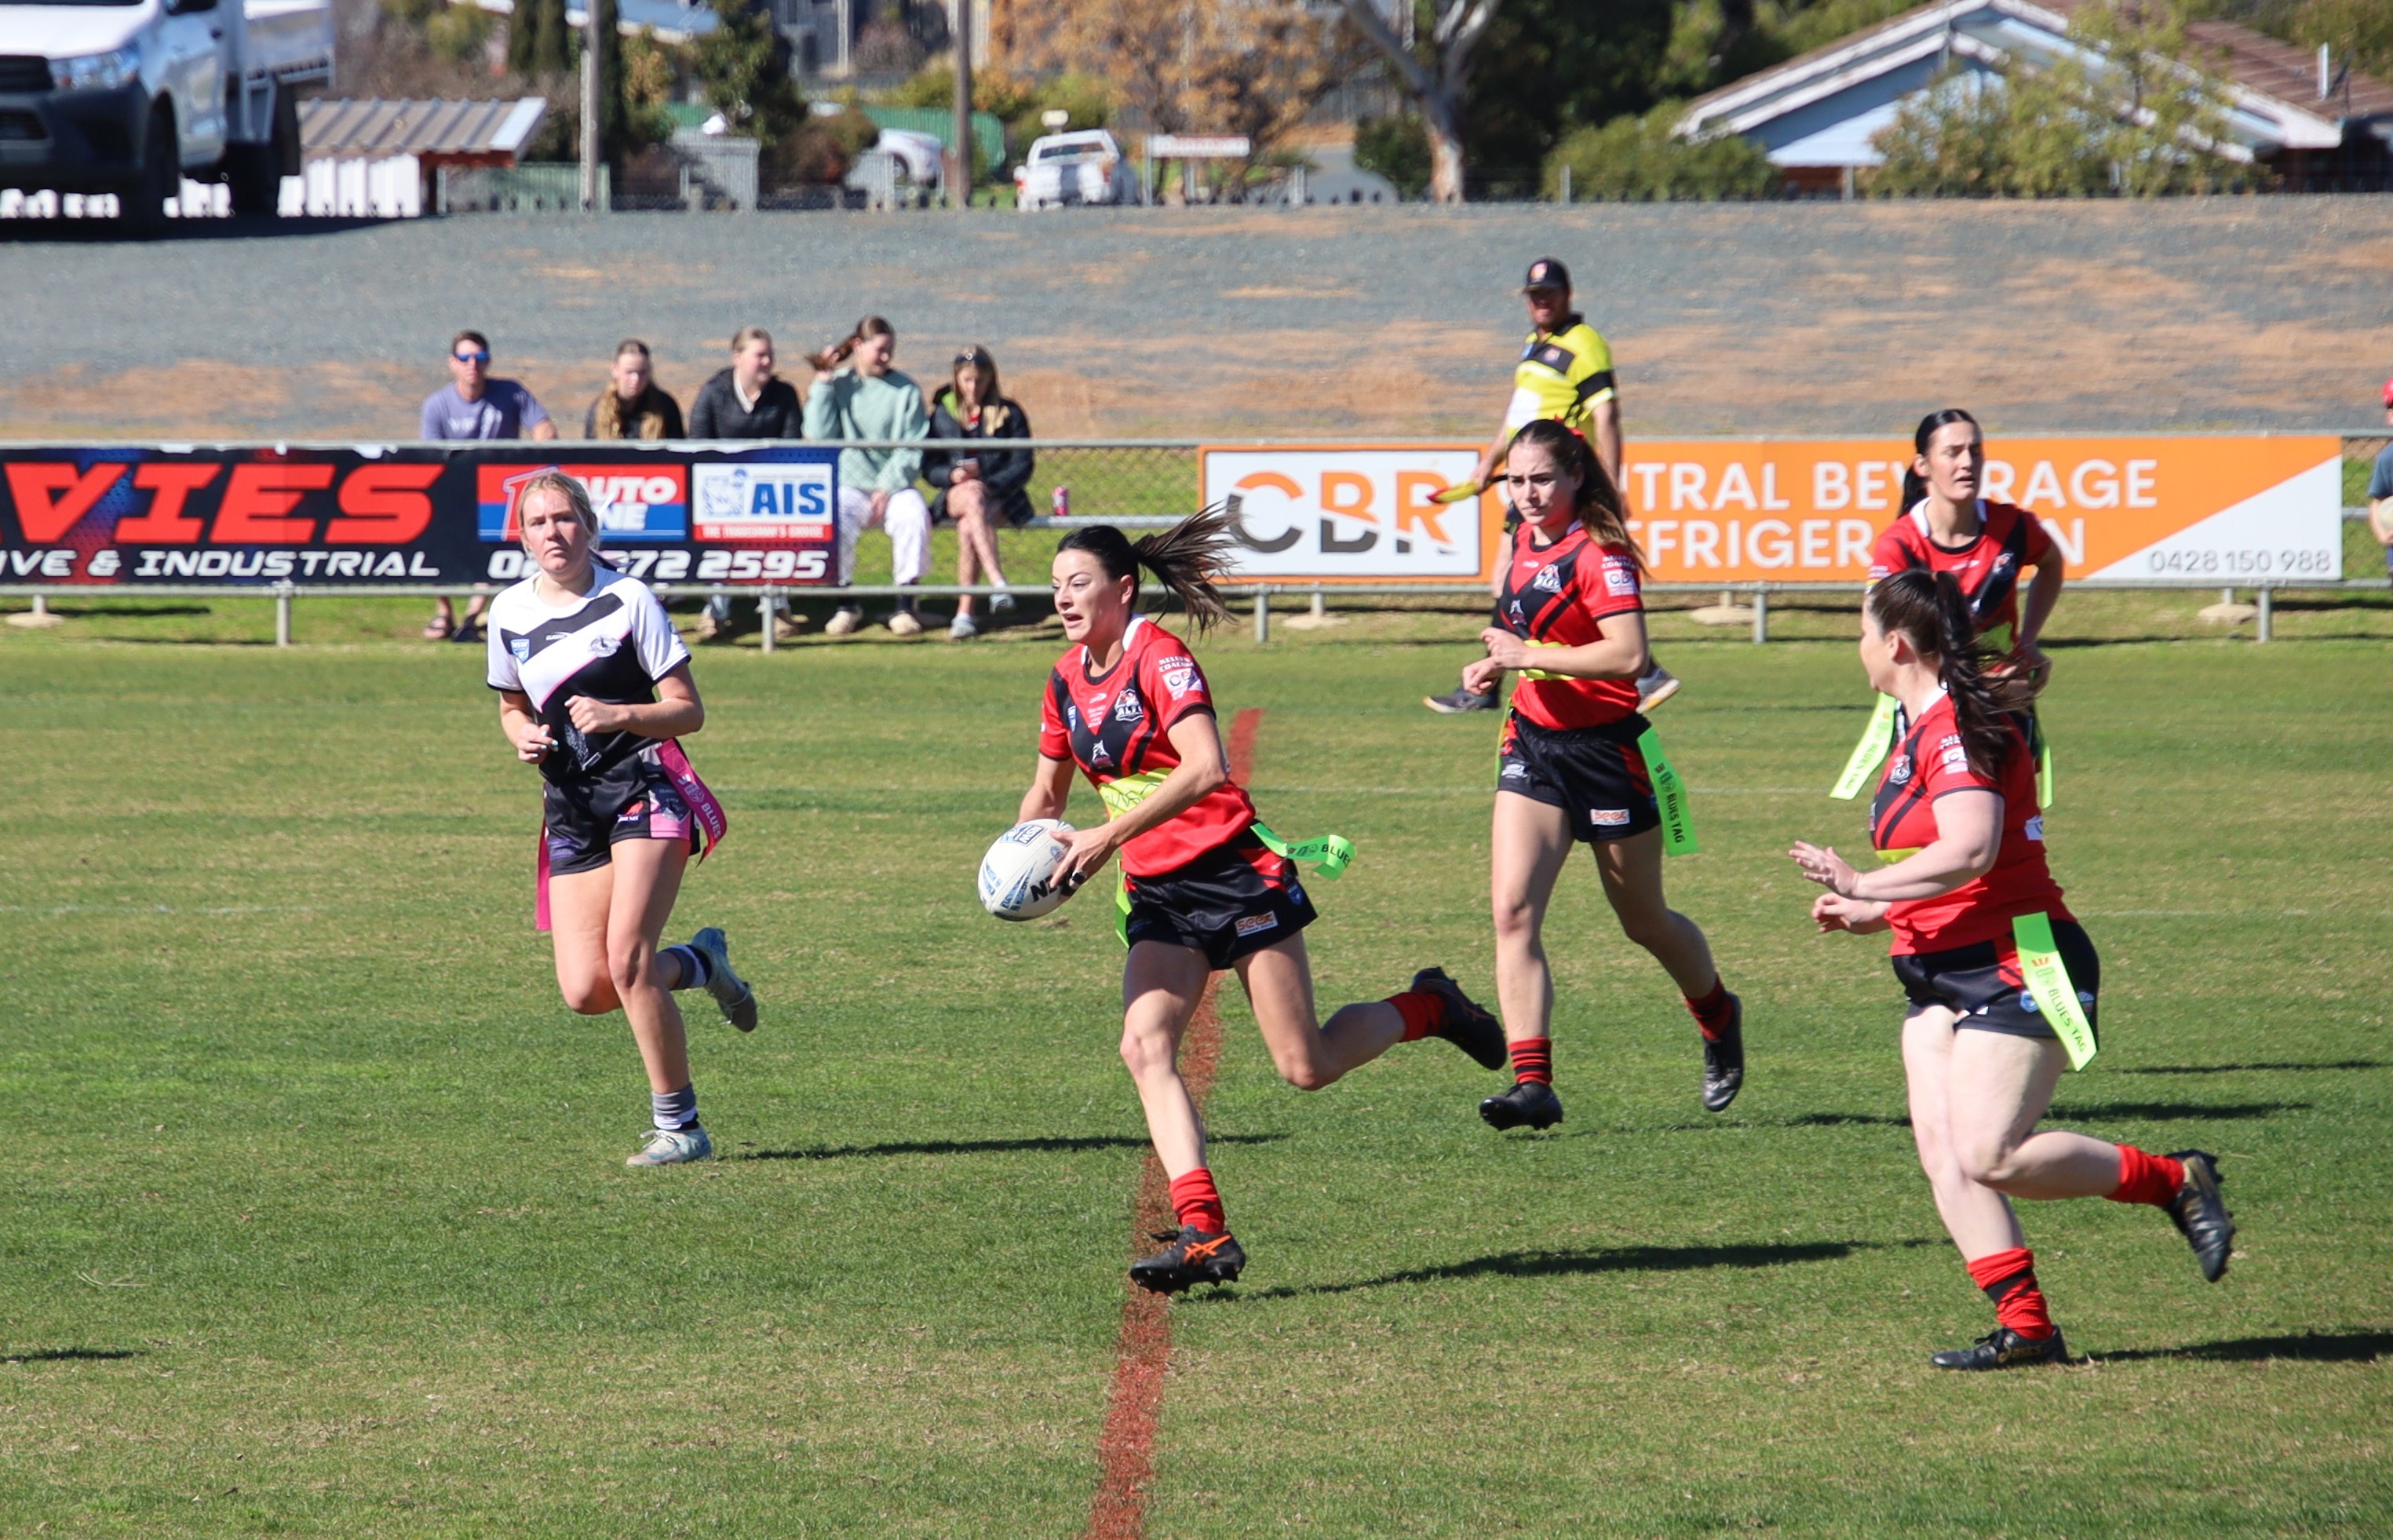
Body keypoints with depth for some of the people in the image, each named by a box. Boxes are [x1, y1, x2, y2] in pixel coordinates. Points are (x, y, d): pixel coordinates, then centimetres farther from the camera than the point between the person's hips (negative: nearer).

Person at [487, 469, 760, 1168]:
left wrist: (620, 715, -21)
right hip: (570, 808, 5)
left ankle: (678, 1123, -7)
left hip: (646, 789, -5)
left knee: (626, 958, -20)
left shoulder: (628, 599, -5)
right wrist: (525, 735, 1)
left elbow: (688, 711, -4)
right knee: (586, 991, -9)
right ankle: (699, 963, 22)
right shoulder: (509, 612, 9)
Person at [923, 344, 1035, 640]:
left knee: (968, 529, -35)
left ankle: (964, 613, -41)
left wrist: (989, 484, -15)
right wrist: (952, 475, -13)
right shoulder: (942, 414, 14)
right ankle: (997, 582, -54)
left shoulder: (1009, 414, 9)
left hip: (999, 496, -1)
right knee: (973, 496, -38)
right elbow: (929, 468, 9)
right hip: (956, 495, 1)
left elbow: (1022, 466, 2)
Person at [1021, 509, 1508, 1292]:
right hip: (1157, 891, 7)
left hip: (1233, 870, -7)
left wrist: (1110, 836, -31)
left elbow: (1204, 768, -29)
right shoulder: (1067, 679, 8)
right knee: (1145, 1045, -16)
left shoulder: (1159, 657, -15)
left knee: (1306, 1067, -4)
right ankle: (1203, 1232, -21)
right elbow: (1047, 793, 20)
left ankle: (1427, 1007, 25)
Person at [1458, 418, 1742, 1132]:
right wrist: (1496, 665, 7)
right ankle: (1532, 1082, -18)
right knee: (1513, 910, -13)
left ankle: (1719, 1019, 42)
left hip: (1604, 747, -7)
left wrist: (1530, 655, -26)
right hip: (1534, 744, 7)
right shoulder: (1525, 542, 8)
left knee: (1646, 923, 12)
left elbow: (1628, 652, -28)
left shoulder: (1597, 552, -16)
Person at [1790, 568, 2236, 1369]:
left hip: (2018, 966, -10)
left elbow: (1970, 851, -30)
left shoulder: (1959, 729, -16)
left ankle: (2175, 1180, 1)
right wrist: (1870, 914, 22)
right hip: (1942, 973, 10)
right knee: (1941, 1149, -5)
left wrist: (1865, 886, -26)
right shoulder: (1922, 727, 16)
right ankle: (2024, 1326, -7)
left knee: (1989, 1157, -16)